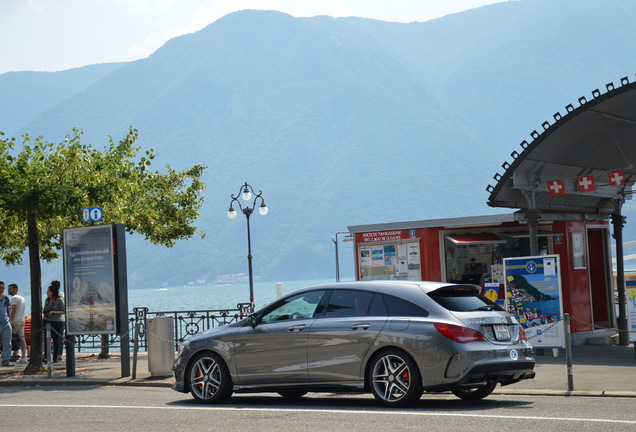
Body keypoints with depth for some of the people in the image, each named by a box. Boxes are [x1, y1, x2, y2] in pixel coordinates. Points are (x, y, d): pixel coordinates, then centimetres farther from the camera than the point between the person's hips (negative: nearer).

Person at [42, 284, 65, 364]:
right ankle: (46, 357, -8)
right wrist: (43, 311, -1)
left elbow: (63, 311, -7)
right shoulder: (47, 300, 11)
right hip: (46, 321, 5)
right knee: (46, 339, -5)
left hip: (57, 322, -4)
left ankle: (55, 358, 8)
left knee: (56, 340, 1)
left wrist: (53, 312, -18)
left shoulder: (59, 300, -5)